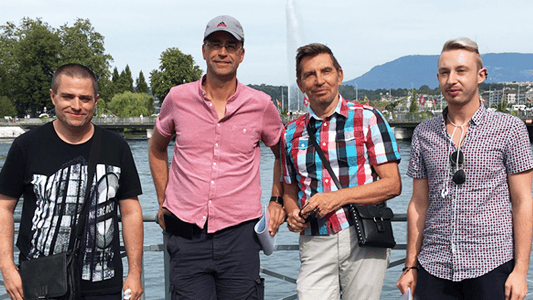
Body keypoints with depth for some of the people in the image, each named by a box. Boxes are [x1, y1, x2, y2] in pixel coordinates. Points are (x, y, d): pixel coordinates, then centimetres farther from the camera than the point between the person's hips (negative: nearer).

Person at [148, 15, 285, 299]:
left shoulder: (261, 105, 0)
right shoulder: (178, 98, 2)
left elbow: (283, 153, 19)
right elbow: (157, 148, 19)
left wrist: (277, 200, 11)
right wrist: (163, 201, 15)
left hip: (239, 234, 0)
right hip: (187, 235, 0)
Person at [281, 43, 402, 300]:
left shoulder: (367, 119, 1)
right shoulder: (291, 133, 11)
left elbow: (393, 184, -4)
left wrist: (340, 196, -14)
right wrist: (292, 214, -1)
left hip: (363, 240, -2)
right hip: (314, 244, 2)